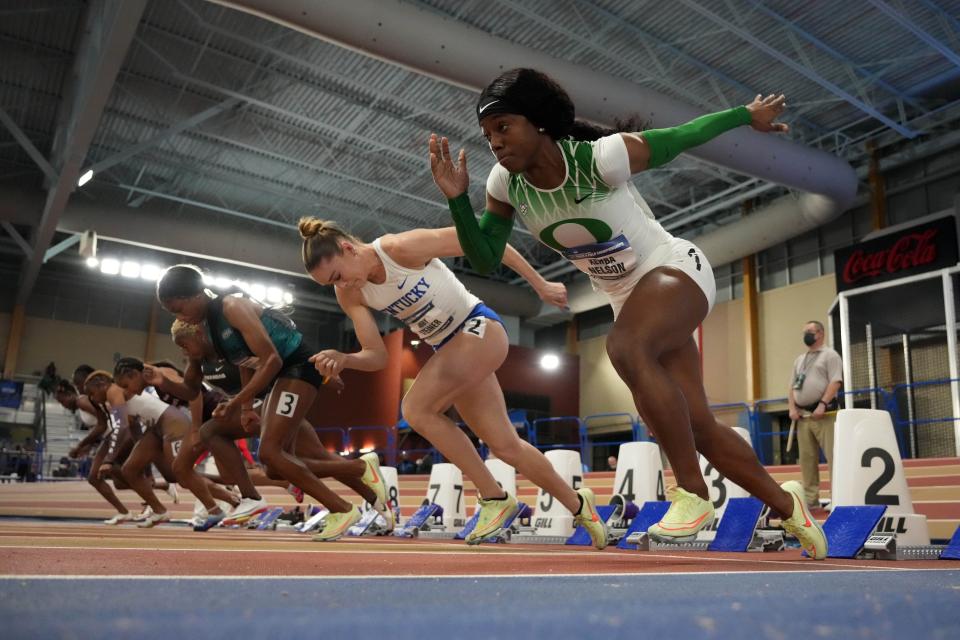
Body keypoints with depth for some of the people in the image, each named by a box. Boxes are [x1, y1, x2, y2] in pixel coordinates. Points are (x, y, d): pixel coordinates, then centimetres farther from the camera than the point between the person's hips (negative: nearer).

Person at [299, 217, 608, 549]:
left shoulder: (402, 248, -23)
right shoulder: (350, 295, -4)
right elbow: (376, 356, -3)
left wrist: (540, 285, -12)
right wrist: (343, 359, -26)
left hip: (481, 328, -7)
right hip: (450, 349, 7)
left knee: (416, 409, -20)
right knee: (505, 445, 9)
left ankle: (494, 498, -8)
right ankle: (578, 504, 29)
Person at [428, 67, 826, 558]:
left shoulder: (600, 156, -24)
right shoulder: (506, 183, -8)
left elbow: (681, 137, -11)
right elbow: (484, 260, -4)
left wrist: (749, 115, 2)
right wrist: (458, 199, -18)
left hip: (676, 271, -6)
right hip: (630, 300, 6)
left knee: (624, 348, -37)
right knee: (697, 428, 6)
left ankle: (692, 493, -23)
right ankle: (786, 504, 30)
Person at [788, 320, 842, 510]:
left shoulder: (830, 355, 2)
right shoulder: (799, 360, 22)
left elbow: (835, 382, -10)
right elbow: (792, 386, 20)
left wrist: (822, 404, -19)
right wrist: (792, 408, 5)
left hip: (823, 414, -6)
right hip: (802, 415, 6)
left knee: (833, 456, -9)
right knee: (807, 458, 6)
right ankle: (810, 498, 11)